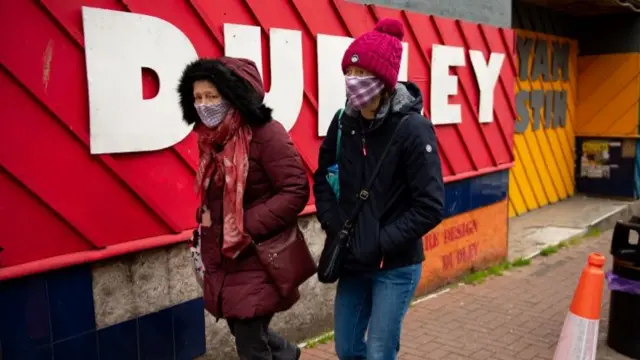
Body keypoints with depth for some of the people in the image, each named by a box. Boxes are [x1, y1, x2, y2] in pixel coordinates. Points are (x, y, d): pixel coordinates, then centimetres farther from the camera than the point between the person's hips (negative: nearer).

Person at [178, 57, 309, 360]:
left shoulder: (265, 133, -17)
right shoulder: (210, 138, 6)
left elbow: (296, 191, -20)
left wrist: (248, 226, -22)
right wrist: (205, 220, 5)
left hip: (258, 260, -7)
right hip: (222, 259, 7)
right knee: (243, 331, 20)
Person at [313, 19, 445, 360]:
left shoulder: (413, 128, -16)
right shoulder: (343, 122, -1)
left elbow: (430, 206, -17)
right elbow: (322, 178, 12)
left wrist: (379, 243, -18)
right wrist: (334, 226, -2)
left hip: (396, 266, -5)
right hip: (353, 262, 5)